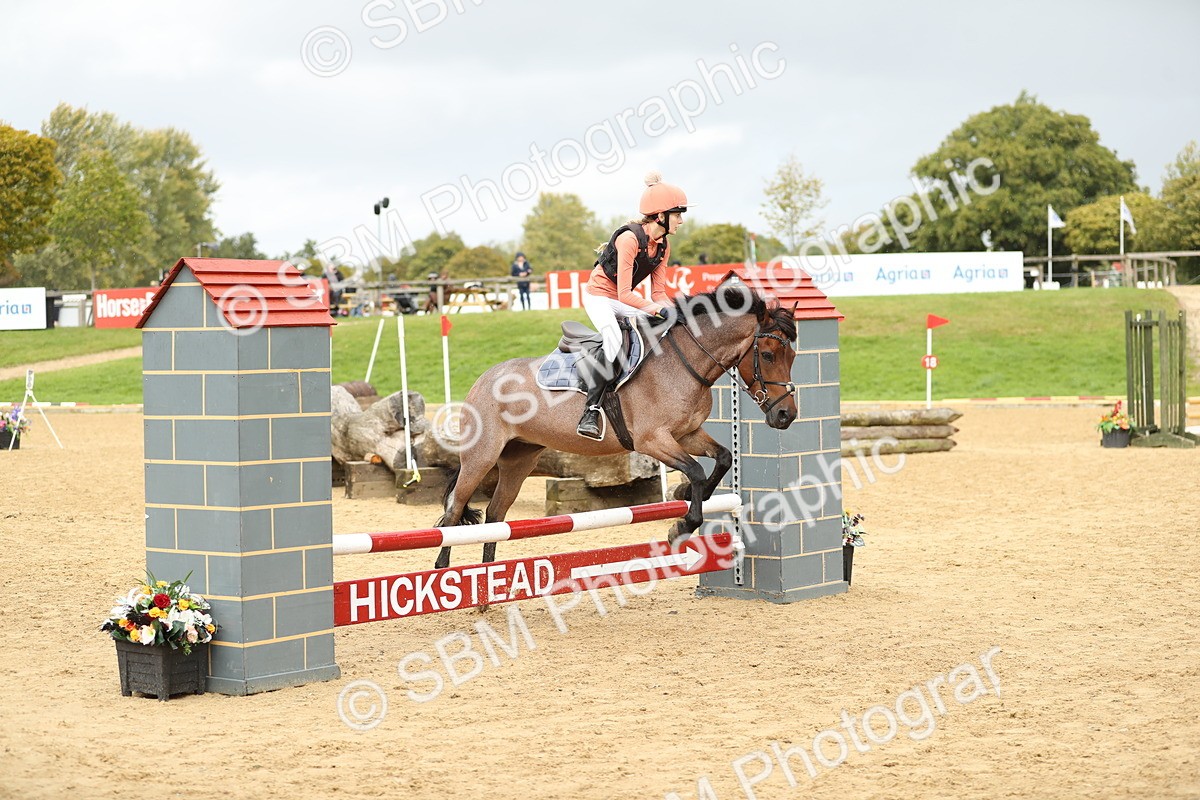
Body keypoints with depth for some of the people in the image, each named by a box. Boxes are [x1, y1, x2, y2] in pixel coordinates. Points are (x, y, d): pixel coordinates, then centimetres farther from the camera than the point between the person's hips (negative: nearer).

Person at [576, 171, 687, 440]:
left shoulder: (663, 247, 1)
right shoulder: (629, 238, -26)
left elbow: (659, 293, 1)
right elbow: (625, 294, -29)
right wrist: (659, 309, -36)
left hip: (624, 301, 9)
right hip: (599, 297, -9)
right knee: (615, 342, -34)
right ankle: (590, 413, -34)